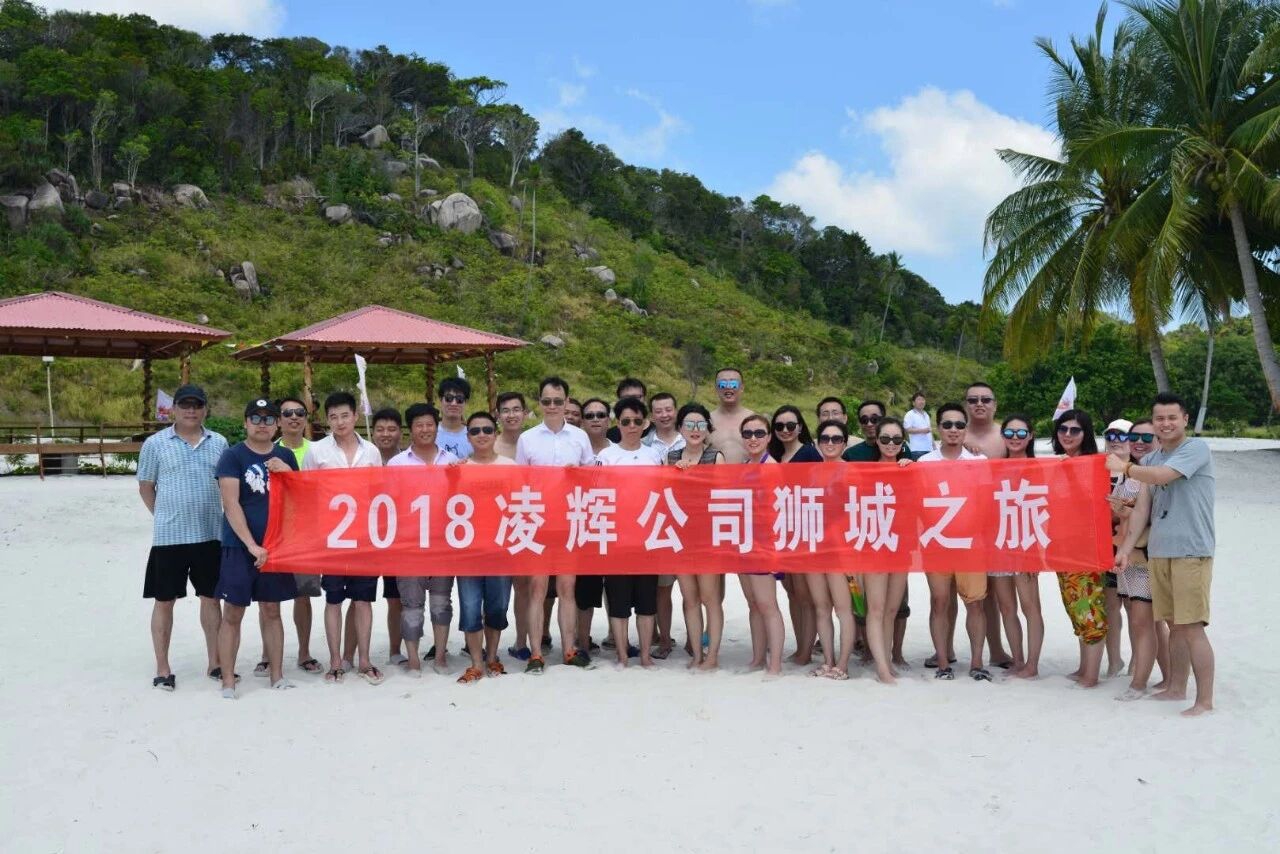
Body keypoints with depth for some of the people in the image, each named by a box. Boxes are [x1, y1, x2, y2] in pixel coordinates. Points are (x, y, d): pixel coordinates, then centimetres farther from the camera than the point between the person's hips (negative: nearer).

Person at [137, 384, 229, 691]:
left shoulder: (219, 443, 5)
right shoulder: (156, 444, -3)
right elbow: (146, 487, 4)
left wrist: (229, 519, 6)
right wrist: (163, 516, 0)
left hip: (210, 534, 3)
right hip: (169, 536, -2)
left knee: (211, 598, 11)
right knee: (164, 601, 5)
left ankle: (215, 663, 22)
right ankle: (163, 669, 16)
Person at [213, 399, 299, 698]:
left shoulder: (286, 456, 9)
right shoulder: (232, 456, -4)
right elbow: (231, 504, -11)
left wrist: (287, 471, -8)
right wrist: (252, 545, -16)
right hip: (239, 547, -4)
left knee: (271, 610, 11)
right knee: (232, 613, 0)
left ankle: (277, 676, 18)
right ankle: (228, 681, 7)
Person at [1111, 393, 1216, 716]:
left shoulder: (1196, 448, -6)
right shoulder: (1150, 460, 15)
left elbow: (1160, 475, -20)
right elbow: (1142, 508, 13)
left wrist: (1124, 467, -3)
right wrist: (1126, 548, 5)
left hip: (1191, 551, -6)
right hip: (1158, 552, 6)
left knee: (1192, 627, -7)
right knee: (1176, 625, 14)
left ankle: (1205, 701, -1)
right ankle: (1176, 688, 24)